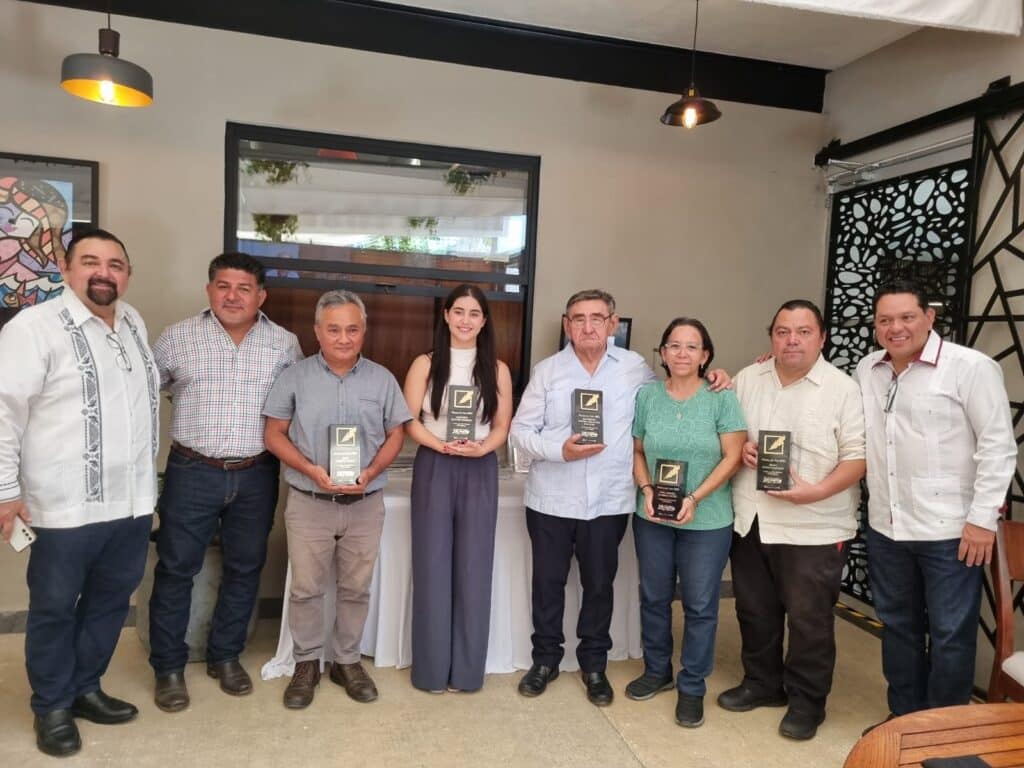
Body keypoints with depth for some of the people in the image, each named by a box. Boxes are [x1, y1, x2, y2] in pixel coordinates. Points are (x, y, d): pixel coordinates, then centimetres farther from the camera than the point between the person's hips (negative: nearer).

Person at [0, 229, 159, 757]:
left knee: (110, 603, 18)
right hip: (67, 507, -6)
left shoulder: (133, 322, 9)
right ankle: (52, 707, 30)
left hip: (132, 501, 6)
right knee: (54, 610, 11)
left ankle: (85, 689, 37)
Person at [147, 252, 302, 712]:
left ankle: (225, 656, 31)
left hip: (256, 476, 2)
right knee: (176, 569, 5)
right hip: (192, 472, -1)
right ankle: (168, 667, 22)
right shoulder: (177, 338, -1)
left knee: (245, 568, 12)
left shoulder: (285, 344, 2)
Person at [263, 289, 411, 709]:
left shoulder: (382, 379, 2)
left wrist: (369, 473, -13)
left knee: (356, 589, 12)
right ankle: (307, 663, 27)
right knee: (305, 588, 8)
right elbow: (274, 434, -1)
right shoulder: (295, 377, -2)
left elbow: (395, 435, 4)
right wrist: (312, 471, -15)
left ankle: (347, 661, 29)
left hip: (366, 504, 1)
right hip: (308, 503, -1)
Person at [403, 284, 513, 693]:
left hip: (480, 473, 1)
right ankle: (431, 666, 17)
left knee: (473, 569, 5)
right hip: (433, 470, 0)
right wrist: (442, 445, -17)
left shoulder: (497, 369, 5)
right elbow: (409, 421, -1)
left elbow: (502, 426, 4)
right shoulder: (425, 364, 2)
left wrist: (481, 448, -15)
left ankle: (467, 667, 19)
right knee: (432, 567, 3)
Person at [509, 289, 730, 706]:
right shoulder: (547, 370, 0)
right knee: (548, 580, 12)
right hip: (551, 499, 0)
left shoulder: (634, 367, 2)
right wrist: (560, 450, -17)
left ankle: (594, 664, 32)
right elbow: (521, 430, -1)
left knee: (599, 584, 12)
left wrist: (707, 380, -1)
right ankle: (545, 658, 32)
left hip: (608, 501, 0)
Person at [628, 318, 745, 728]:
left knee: (700, 605, 7)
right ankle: (657, 670, 36)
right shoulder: (647, 395, 0)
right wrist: (646, 490, -11)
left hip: (707, 520, -2)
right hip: (652, 517, 3)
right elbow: (637, 452, 6)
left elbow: (732, 457, -10)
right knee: (654, 598, 15)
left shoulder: (722, 398, -8)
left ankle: (692, 687, 24)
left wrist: (695, 498, -17)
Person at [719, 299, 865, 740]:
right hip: (751, 521, 5)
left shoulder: (843, 389, -8)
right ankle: (762, 682, 36)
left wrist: (815, 491, -23)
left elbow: (858, 456, -11)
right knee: (754, 610, 17)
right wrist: (740, 447, -8)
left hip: (814, 528, -4)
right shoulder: (747, 379, 6)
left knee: (809, 619, 6)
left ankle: (807, 701, 25)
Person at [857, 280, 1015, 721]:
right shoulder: (867, 369, 7)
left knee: (950, 635, 7)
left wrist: (983, 518, -13)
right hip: (885, 528, 6)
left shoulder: (971, 368, -10)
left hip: (949, 530, -5)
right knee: (897, 627, 17)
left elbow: (998, 446, -11)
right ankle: (903, 716, 34)